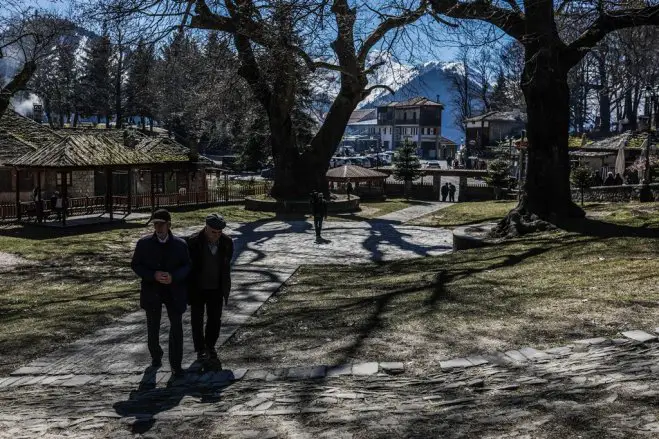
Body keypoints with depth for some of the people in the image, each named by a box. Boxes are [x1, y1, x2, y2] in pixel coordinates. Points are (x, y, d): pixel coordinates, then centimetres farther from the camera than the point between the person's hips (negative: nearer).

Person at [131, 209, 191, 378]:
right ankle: (156, 356, 41)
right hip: (152, 292, 1)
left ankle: (176, 364, 7)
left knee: (176, 327, -3)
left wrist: (173, 277, -21)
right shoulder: (144, 244, -5)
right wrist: (153, 275, -19)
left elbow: (187, 266, -1)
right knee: (153, 327, 16)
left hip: (174, 291, -1)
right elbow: (135, 265, -3)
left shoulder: (180, 245, -5)